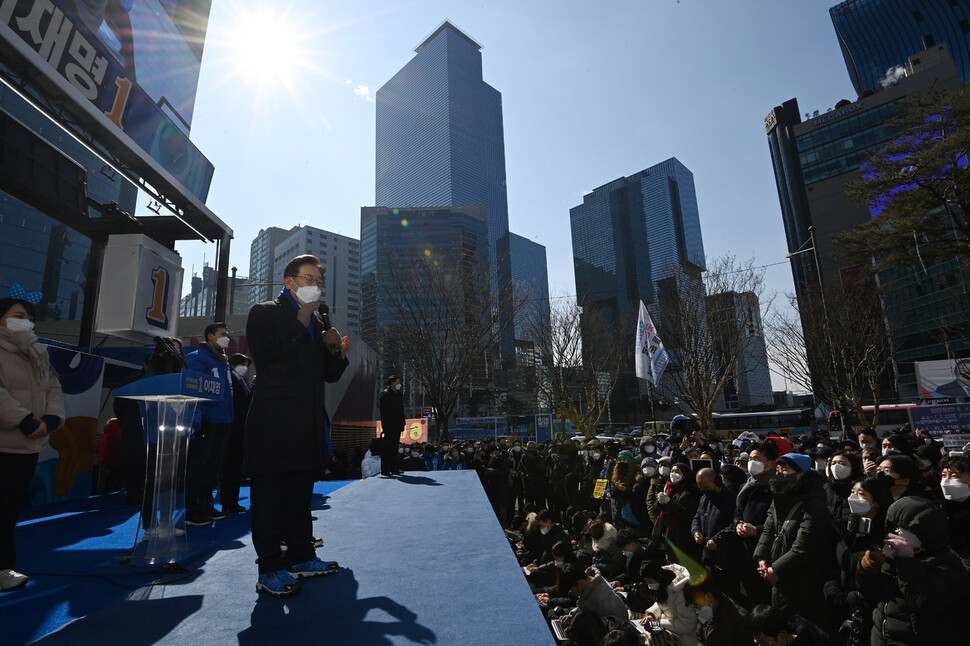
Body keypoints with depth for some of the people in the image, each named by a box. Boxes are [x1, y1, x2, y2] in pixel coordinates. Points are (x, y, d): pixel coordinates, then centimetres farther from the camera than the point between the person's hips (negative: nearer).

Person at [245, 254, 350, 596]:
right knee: (269, 494, -1)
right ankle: (269, 569, 7)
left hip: (307, 424, 7)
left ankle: (301, 557, 26)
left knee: (301, 494, 15)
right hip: (274, 423, -7)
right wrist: (300, 323, -15)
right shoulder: (264, 312, 1)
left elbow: (329, 375, 20)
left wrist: (337, 351, -1)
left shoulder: (317, 322, 20)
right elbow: (262, 354, -18)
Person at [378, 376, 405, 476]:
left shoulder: (399, 394, 15)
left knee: (395, 448, 12)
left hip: (397, 426, 8)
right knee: (386, 448, -4)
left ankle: (393, 469, 19)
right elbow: (383, 412, -13)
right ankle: (385, 470, 0)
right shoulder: (385, 394, -8)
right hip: (389, 426, -8)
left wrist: (402, 424, 14)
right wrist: (385, 426, -18)